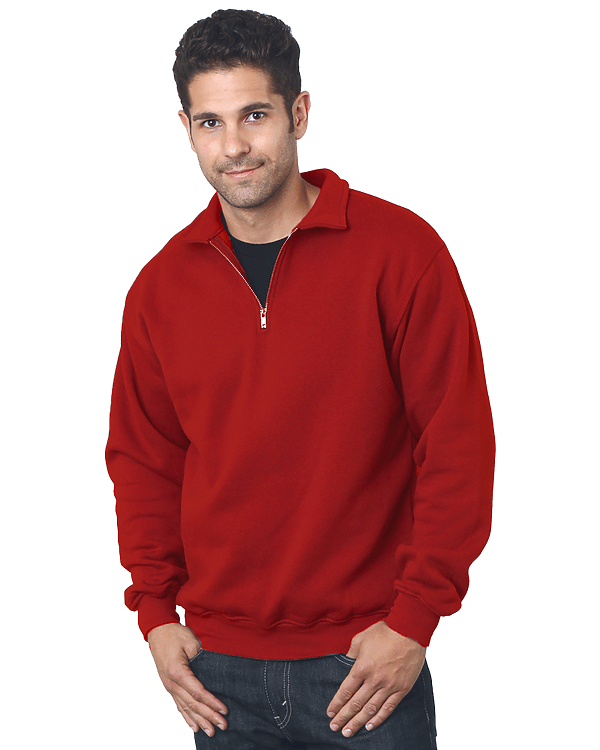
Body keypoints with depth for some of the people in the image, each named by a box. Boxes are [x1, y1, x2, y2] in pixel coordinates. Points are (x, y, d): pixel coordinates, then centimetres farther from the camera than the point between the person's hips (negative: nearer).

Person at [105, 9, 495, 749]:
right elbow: (143, 459, 11)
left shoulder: (400, 250, -8)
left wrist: (415, 618, -11)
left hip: (368, 662, -3)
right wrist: (155, 613, 4)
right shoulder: (161, 285, 3)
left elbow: (459, 444, -8)